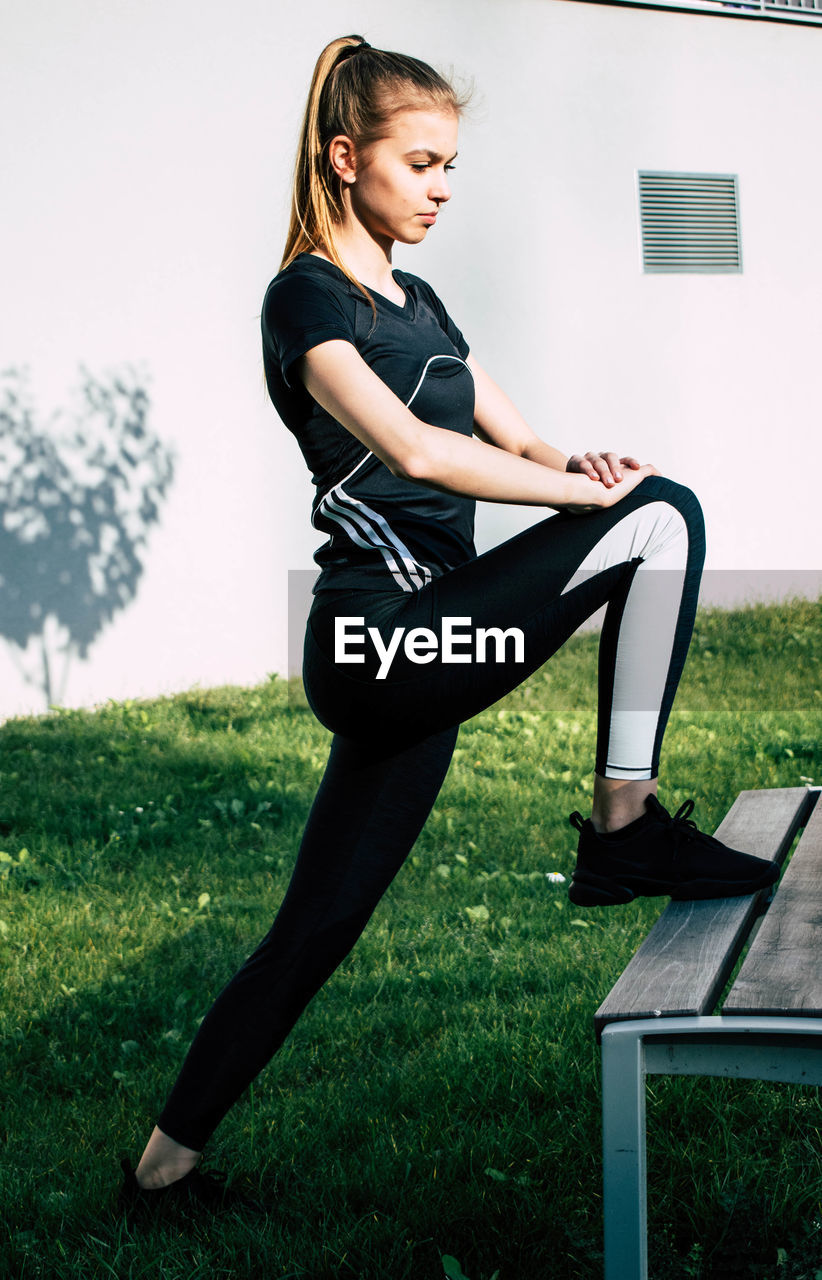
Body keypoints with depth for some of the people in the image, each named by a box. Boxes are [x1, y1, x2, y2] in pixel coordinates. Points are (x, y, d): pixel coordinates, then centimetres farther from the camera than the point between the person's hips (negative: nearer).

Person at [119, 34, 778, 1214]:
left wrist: (574, 462, -7)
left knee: (315, 933, 11)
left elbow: (512, 436, 17)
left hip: (410, 649, 9)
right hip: (383, 635, -9)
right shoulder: (308, 297, -5)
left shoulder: (414, 303, 23)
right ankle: (624, 828, -8)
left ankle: (168, 1162, 20)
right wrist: (586, 489, -15)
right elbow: (413, 450, -18)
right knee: (661, 515, -13)